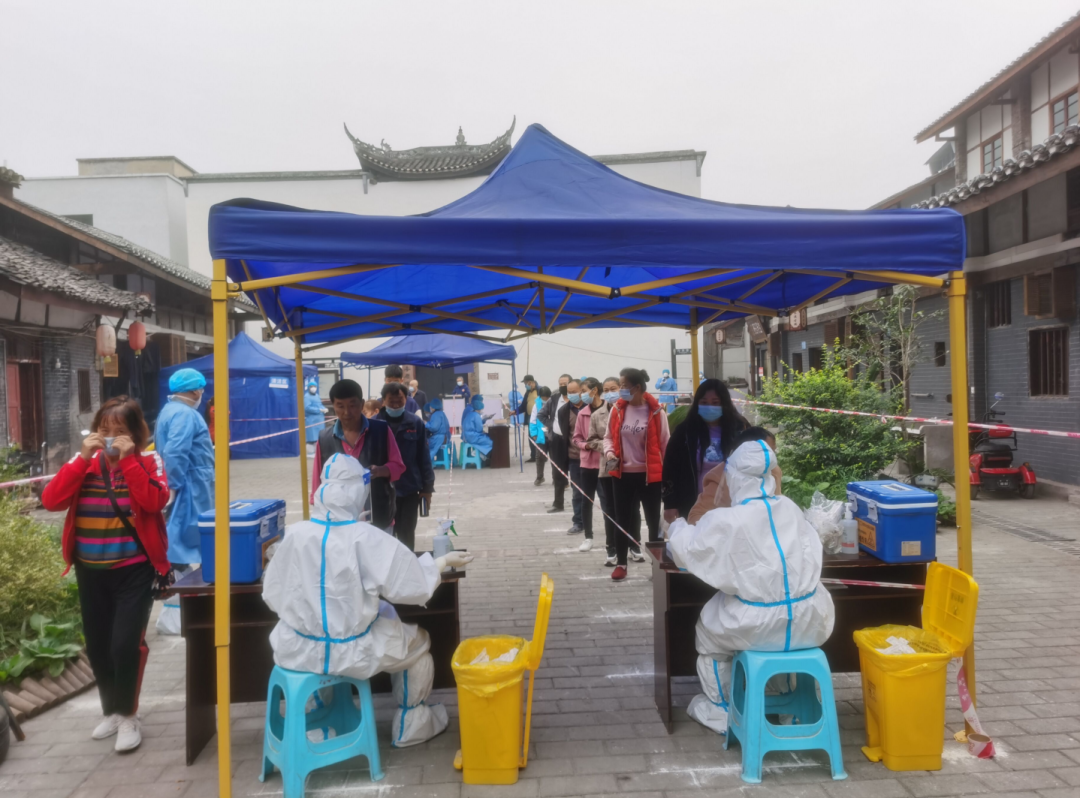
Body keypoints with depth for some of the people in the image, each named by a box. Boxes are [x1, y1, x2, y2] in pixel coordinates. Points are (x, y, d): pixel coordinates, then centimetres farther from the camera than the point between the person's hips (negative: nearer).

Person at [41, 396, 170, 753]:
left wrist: (128, 459, -23)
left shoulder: (148, 461, -6)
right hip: (91, 571, 4)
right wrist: (82, 459, -17)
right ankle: (111, 710, 36)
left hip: (133, 569, -4)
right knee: (97, 647, 14)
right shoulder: (84, 461, 3)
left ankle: (128, 715, 11)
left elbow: (154, 501, -23)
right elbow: (51, 500, -10)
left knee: (125, 643, -12)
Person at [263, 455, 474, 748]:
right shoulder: (369, 539, -21)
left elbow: (273, 596, -2)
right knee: (417, 642, 21)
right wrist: (445, 561, 2)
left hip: (297, 650, 4)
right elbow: (415, 587, -16)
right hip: (350, 652, -4)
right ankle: (411, 726, 36)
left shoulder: (295, 534, -11)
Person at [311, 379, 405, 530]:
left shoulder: (381, 430, -3)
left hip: (379, 517, 0)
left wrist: (380, 471, -19)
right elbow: (318, 481, 6)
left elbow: (398, 466, 1)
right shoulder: (324, 439, 0)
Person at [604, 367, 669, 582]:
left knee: (653, 519, 8)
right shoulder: (617, 409, -1)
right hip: (623, 474, 3)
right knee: (622, 519, 10)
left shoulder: (656, 411, -10)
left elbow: (664, 443, -2)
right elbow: (609, 436, 11)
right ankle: (621, 563, 22)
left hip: (649, 474, -3)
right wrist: (609, 452, -9)